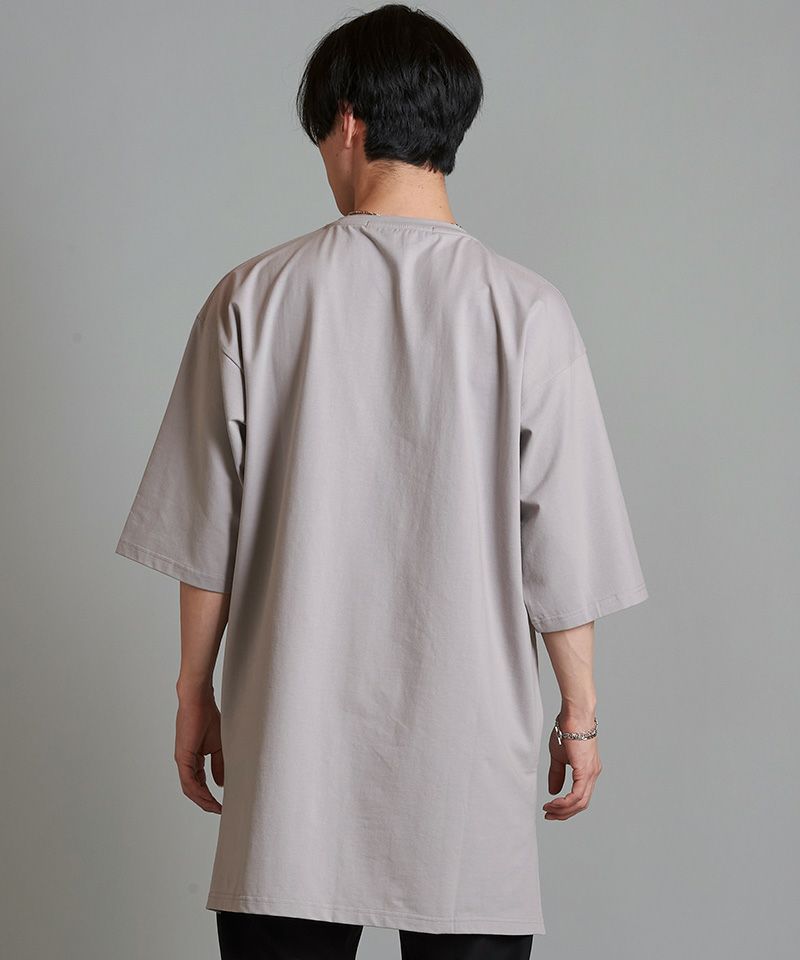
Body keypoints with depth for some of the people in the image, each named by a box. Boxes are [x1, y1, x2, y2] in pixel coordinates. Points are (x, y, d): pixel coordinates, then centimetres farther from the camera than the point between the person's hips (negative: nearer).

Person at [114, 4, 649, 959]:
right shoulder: (524, 309, -6)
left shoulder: (255, 296, -4)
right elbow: (560, 547, -3)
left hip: (296, 735, 1)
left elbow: (206, 531, 0)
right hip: (467, 737, 0)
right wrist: (579, 712, 8)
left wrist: (195, 692, 11)